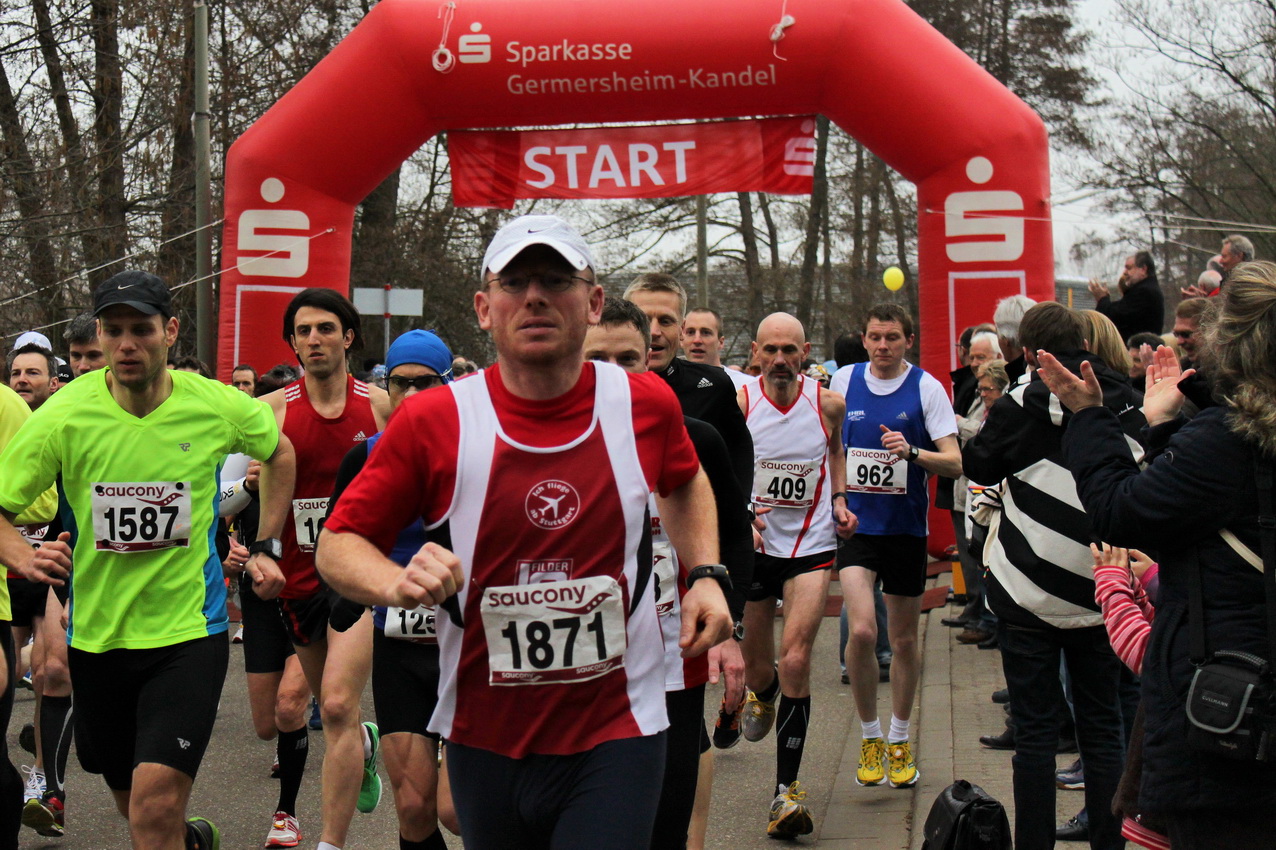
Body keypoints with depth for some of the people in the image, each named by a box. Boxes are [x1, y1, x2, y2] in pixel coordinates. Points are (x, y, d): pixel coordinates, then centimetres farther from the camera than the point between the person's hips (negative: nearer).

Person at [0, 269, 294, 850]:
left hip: (189, 629, -2)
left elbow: (279, 454, 15)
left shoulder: (217, 406, -7)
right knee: (132, 802, 19)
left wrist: (265, 549, 10)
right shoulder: (63, 416, -9)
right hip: (96, 633, 2)